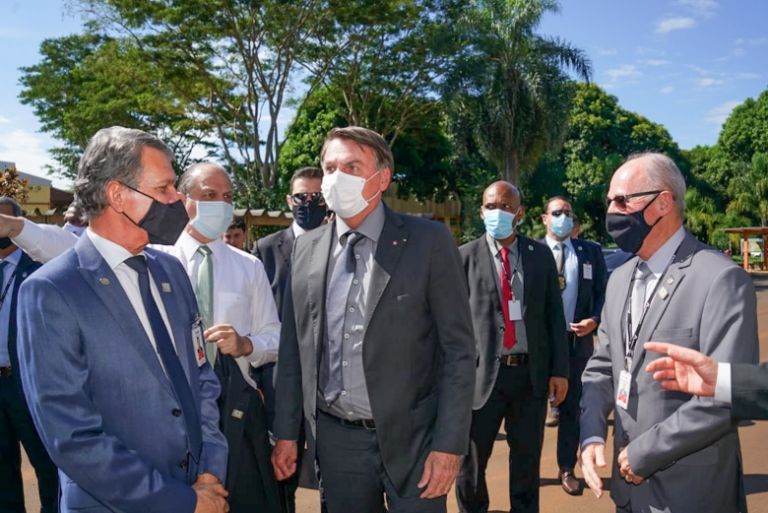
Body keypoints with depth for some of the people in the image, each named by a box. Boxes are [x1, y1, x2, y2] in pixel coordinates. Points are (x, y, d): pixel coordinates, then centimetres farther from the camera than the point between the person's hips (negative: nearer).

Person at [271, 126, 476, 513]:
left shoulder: (429, 242, -8)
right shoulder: (306, 248, 3)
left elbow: (458, 349, -8)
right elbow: (293, 348, 7)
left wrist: (449, 444, -12)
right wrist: (286, 432, 6)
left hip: (411, 437, -3)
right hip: (335, 438, 3)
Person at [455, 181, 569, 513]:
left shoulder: (541, 255, 4)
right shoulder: (465, 256, -3)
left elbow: (554, 315, 6)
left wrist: (560, 369, 2)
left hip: (532, 372, 2)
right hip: (482, 373, -2)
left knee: (527, 460, 17)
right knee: (471, 461, 12)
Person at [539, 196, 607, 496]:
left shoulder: (591, 251, 7)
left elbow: (603, 292, 5)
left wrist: (595, 320, -11)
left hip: (577, 339, 2)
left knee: (571, 406, 10)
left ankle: (567, 469, 24)